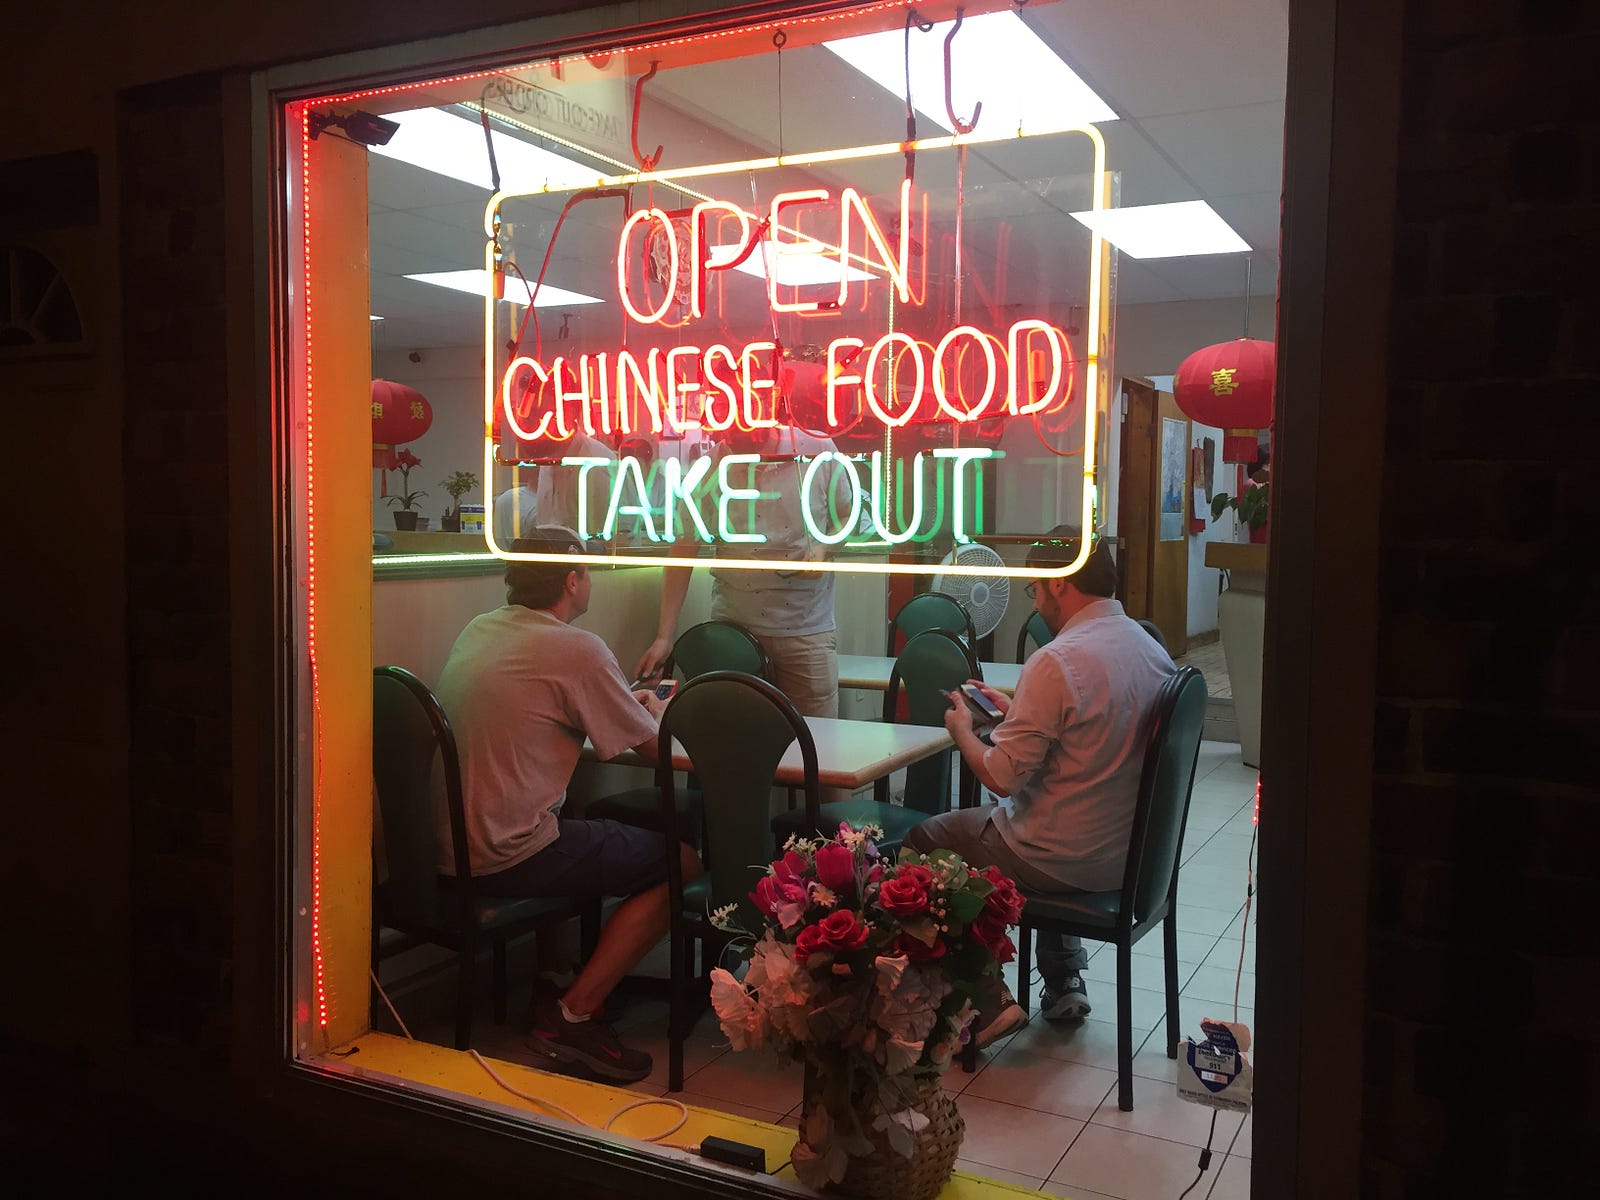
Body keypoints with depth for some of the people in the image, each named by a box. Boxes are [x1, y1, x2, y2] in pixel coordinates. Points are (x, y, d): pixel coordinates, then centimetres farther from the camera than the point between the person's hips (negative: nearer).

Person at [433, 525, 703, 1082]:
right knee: (684, 860, 1)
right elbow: (654, 747, -6)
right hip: (504, 859, -9)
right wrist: (661, 711, 17)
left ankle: (554, 991, 24)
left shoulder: (477, 630, 10)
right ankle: (574, 1014, 0)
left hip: (443, 843, 9)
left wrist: (630, 703, 27)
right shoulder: (577, 649, -14)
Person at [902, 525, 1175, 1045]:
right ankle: (1064, 981, 33)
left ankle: (985, 1002, 11)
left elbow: (1001, 777, -22)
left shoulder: (1057, 661, -24)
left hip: (1067, 861, -8)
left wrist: (961, 728, -3)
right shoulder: (1153, 650, 2)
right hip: (1131, 855, 8)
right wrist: (1017, 711, 17)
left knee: (921, 841, 12)